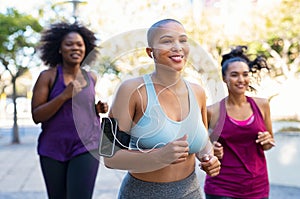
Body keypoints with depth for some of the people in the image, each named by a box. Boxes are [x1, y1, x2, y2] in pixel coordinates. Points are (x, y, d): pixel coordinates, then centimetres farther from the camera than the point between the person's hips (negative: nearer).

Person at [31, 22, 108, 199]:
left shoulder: (91, 77, 7)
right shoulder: (48, 76, -4)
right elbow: (36, 116, -9)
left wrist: (98, 109, 3)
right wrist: (65, 95, -21)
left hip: (86, 146, 1)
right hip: (54, 149, -1)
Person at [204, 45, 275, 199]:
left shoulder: (262, 105, 0)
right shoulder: (212, 111, -8)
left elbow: (270, 141, 14)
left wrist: (268, 142, -7)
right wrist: (212, 151, -14)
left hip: (258, 186, 3)